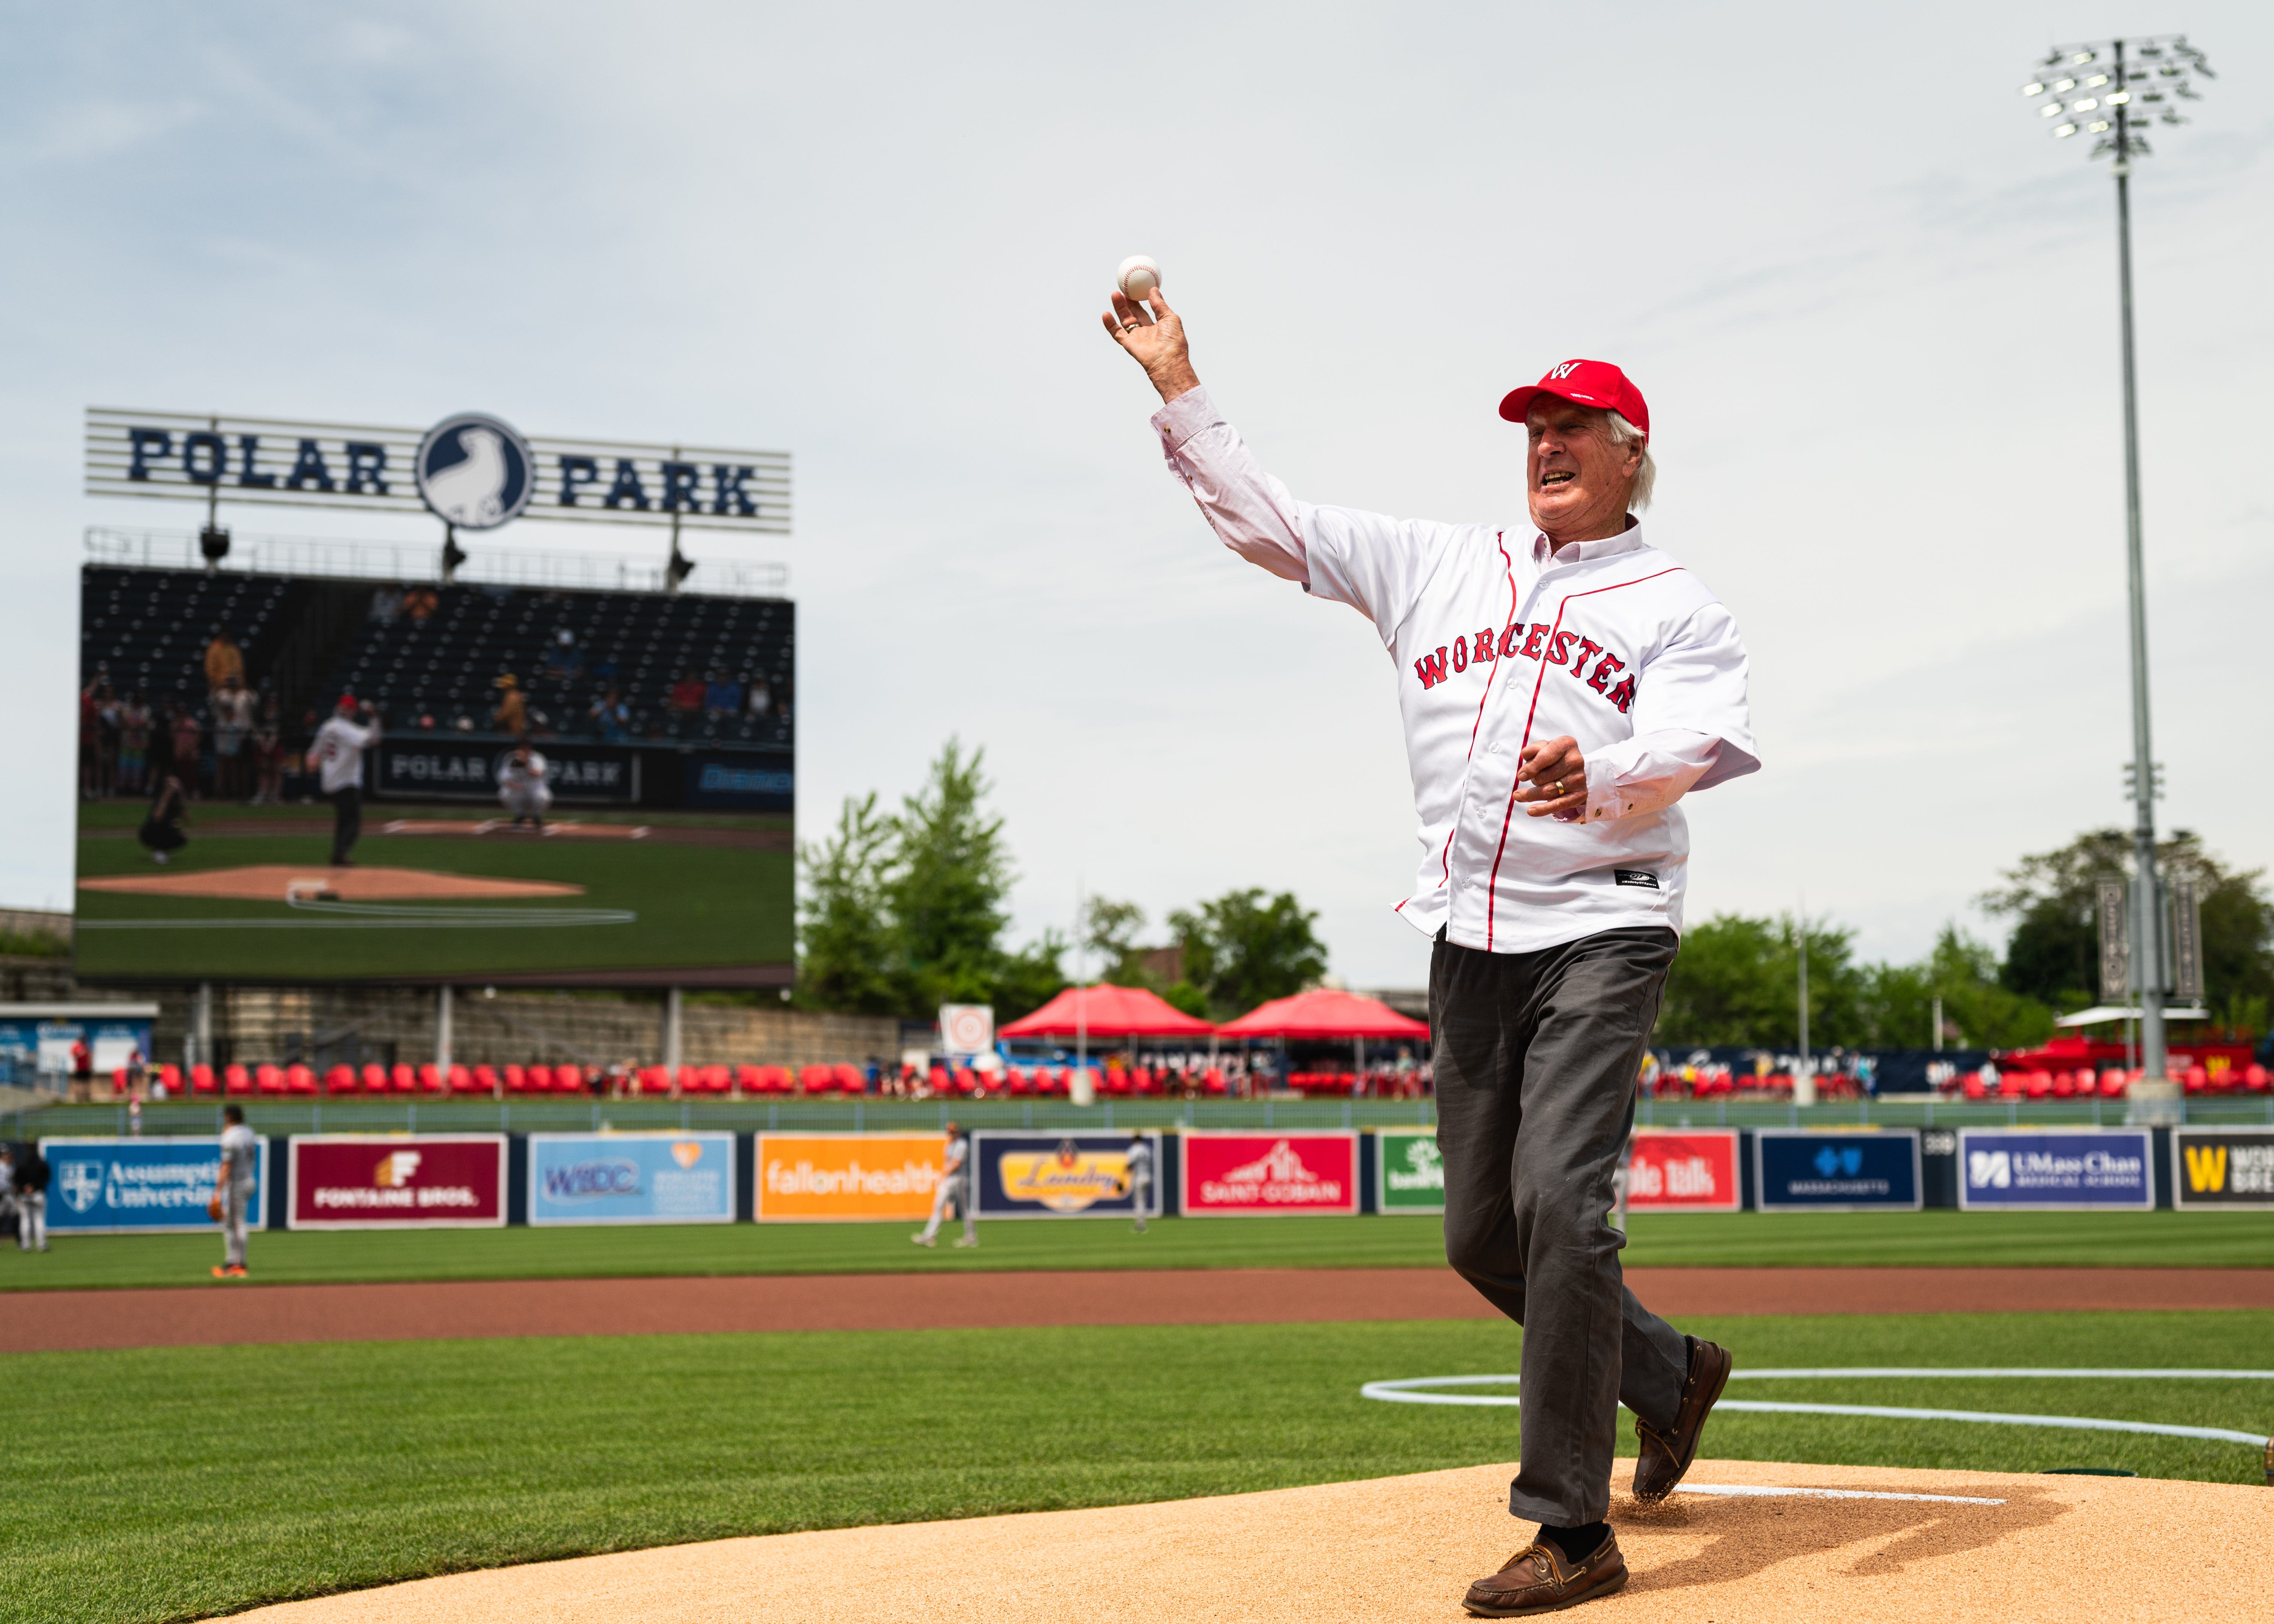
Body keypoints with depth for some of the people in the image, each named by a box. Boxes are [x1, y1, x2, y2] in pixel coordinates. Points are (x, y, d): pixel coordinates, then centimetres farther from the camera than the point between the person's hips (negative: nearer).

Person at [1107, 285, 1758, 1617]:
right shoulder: (1440, 567, 18)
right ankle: (1669, 1373, 33)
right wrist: (1179, 387, 9)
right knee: (1482, 1233, 7)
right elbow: (1274, 523, 15)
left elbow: (1688, 745, -12)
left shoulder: (1679, 606, 5)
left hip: (1602, 930, -5)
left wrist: (1595, 776, -34)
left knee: (1558, 1199, -19)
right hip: (1471, 939, 5)